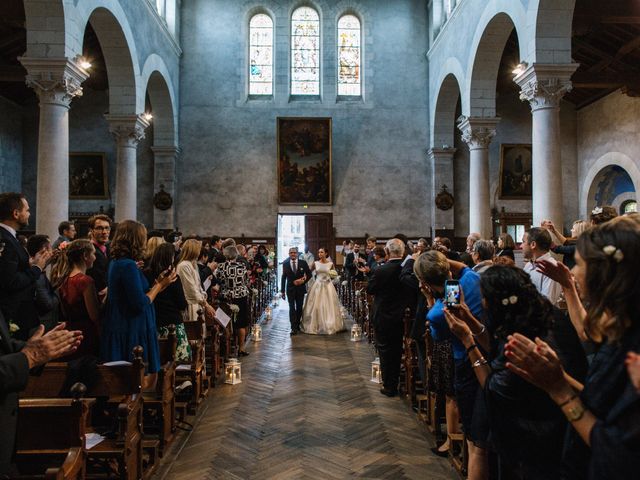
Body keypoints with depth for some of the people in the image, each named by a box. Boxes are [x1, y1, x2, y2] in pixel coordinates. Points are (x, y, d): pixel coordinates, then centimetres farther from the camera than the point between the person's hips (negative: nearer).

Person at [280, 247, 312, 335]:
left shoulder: (303, 263, -1)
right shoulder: (285, 264, -1)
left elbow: (309, 274, 6)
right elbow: (283, 278, 2)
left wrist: (303, 281, -11)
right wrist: (282, 291, 1)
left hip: (300, 288, 1)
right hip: (290, 289, -1)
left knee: (299, 308, 10)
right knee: (292, 308, -8)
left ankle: (297, 324, 27)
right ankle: (293, 328, -7)